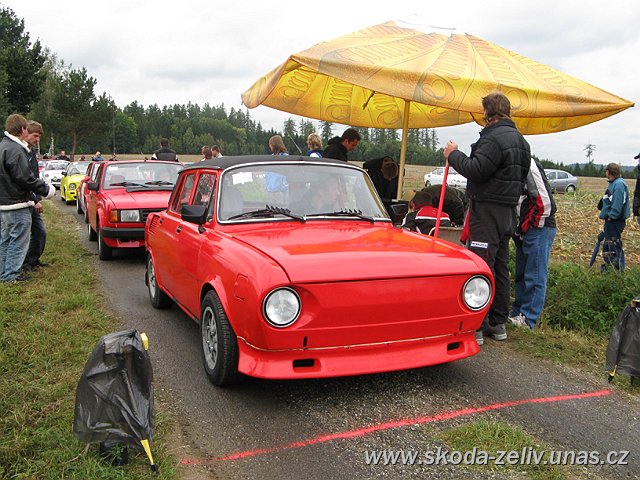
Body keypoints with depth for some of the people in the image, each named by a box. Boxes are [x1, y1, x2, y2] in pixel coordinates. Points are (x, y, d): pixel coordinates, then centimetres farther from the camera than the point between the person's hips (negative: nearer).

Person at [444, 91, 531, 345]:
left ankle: (475, 327, -7)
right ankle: (498, 323, 21)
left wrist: (454, 155, -8)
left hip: (488, 211, -10)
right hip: (508, 212, 10)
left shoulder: (494, 138, -15)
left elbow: (476, 170, -22)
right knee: (500, 268, 14)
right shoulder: (521, 140, 18)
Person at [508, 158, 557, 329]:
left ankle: (528, 318, 3)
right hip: (525, 231, 10)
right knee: (521, 275, 16)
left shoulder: (528, 165, -16)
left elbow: (544, 201, -20)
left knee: (535, 277, -3)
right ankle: (517, 312, 25)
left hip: (539, 228, -10)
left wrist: (529, 226, -12)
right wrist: (519, 229, 9)